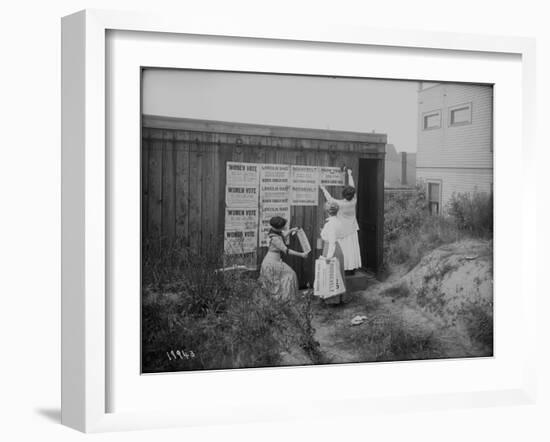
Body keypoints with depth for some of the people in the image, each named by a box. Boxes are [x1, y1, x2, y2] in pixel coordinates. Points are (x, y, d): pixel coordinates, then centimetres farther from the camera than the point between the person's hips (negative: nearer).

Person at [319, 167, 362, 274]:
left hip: (342, 231, -5)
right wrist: (349, 175, 17)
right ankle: (352, 268, 14)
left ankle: (344, 268, 2)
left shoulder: (340, 204, -23)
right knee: (352, 248, 9)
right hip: (352, 230, 5)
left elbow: (330, 199, -9)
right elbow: (353, 187, 4)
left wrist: (324, 189, 5)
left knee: (343, 250, 1)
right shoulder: (354, 201, -9)